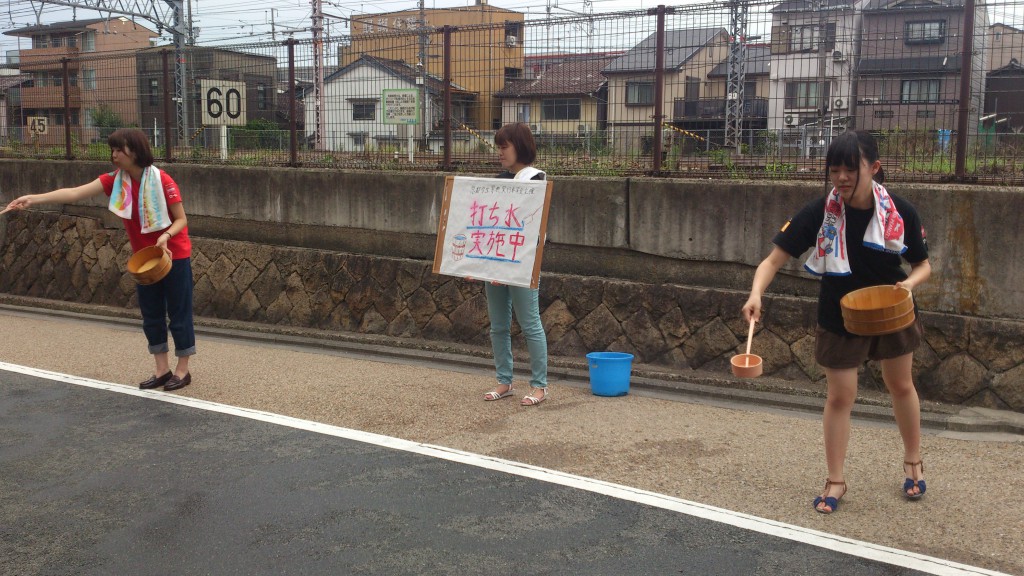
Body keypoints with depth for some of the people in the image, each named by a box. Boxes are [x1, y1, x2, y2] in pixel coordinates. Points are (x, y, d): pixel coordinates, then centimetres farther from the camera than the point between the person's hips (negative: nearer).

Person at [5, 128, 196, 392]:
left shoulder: (161, 181, -19)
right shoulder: (114, 181, -4)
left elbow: (181, 220, -12)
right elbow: (75, 193, -14)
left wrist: (166, 236, -32)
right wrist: (34, 199, -24)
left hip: (174, 256, -6)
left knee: (178, 313, 2)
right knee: (151, 316, 10)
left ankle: (182, 370, 14)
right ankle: (162, 370, 21)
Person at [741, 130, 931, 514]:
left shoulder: (900, 212, -18)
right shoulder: (819, 214, -23)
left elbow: (923, 264, -4)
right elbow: (775, 259, -24)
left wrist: (910, 283, -26)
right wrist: (756, 293, -43)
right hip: (840, 317, -2)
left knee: (900, 385, 19)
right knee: (840, 397, 3)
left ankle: (913, 462, 43)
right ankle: (835, 481, 19)